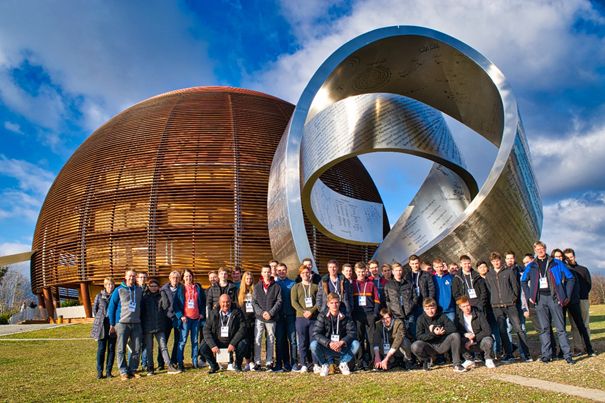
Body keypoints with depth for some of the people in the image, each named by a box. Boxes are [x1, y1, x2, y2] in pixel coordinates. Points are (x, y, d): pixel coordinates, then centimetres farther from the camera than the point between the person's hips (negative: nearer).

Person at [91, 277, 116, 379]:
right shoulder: (99, 296, 3)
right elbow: (94, 310, 12)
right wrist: (99, 319, 6)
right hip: (102, 326, -1)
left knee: (111, 349, 4)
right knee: (101, 349, 2)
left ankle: (108, 371, 12)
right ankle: (99, 372, 10)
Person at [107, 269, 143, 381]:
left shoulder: (139, 290, 9)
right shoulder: (119, 290, -2)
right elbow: (111, 307, 0)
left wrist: (142, 321, 12)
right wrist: (112, 324, -2)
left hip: (136, 323, 3)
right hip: (122, 323, -3)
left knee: (137, 349, 4)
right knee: (121, 349, 2)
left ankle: (132, 370, 16)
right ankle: (123, 372, 11)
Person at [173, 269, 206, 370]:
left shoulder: (198, 288, 10)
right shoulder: (180, 289, 2)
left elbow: (203, 301, 15)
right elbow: (176, 304, -1)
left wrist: (202, 313, 6)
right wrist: (180, 316, -10)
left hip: (196, 317, 3)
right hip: (185, 318, -3)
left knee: (195, 340, 8)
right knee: (183, 340, -5)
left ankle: (195, 361, 15)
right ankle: (180, 362, 2)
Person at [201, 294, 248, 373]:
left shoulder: (237, 313, -6)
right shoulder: (213, 313, -2)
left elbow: (242, 328, -11)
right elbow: (207, 330, -5)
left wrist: (233, 343, -22)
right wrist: (213, 345, -19)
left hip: (232, 342, -1)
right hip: (217, 342, 2)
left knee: (243, 344, -29)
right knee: (203, 347, -22)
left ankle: (237, 365, 3)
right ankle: (214, 366, 9)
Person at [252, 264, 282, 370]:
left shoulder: (276, 287, 3)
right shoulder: (257, 286, 7)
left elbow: (279, 301, -1)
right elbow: (254, 302, 2)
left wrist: (270, 312, -11)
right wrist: (261, 312, -10)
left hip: (271, 318, 0)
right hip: (259, 318, 0)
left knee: (271, 340, 6)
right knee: (257, 340, -3)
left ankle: (269, 362, 15)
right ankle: (257, 362, 6)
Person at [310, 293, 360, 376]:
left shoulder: (345, 318, -1)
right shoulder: (322, 316, -6)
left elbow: (351, 333, -11)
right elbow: (316, 334, -16)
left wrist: (342, 342, -31)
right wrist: (329, 343, -32)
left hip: (342, 349, 1)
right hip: (326, 349, -1)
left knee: (356, 344, -25)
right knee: (314, 344, -30)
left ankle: (343, 363, 3)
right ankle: (325, 365, -1)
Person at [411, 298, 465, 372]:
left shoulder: (441, 316, -3)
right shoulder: (421, 319, -6)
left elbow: (453, 328, -14)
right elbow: (419, 336, -14)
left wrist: (441, 331, -23)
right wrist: (433, 333, -27)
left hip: (442, 345, 1)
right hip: (429, 347, -1)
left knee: (455, 335, -24)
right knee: (415, 346, -31)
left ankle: (456, 364, -14)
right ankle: (427, 360, 4)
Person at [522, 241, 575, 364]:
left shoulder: (556, 263, 5)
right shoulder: (531, 266, 11)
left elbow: (570, 278, 7)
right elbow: (523, 281, 19)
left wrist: (566, 295, 1)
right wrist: (529, 295, 8)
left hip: (554, 297, -2)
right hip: (540, 298, 2)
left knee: (560, 327, -1)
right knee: (544, 328, 4)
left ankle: (567, 355, 2)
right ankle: (546, 355, 8)